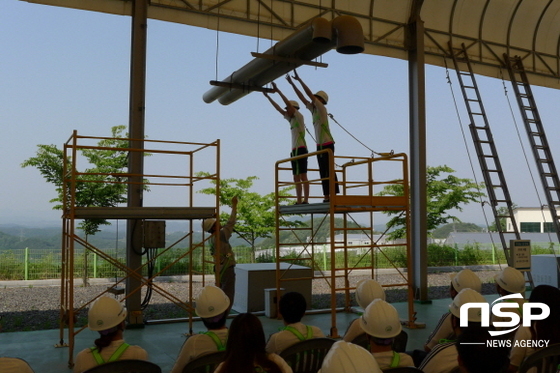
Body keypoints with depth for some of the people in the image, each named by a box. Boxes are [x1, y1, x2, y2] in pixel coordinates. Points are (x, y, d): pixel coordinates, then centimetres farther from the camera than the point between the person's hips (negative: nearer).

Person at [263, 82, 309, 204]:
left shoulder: (299, 117, 0)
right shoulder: (292, 120, 21)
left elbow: (288, 103, -11)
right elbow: (278, 108, 24)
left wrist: (278, 91, -11)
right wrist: (268, 96, 25)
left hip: (299, 149, -9)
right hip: (296, 150, 9)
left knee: (298, 177, -14)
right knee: (302, 177, 3)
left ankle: (300, 201, -17)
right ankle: (304, 200, 2)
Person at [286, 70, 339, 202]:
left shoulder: (322, 108, -6)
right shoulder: (313, 110, 14)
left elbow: (309, 94, -13)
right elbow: (302, 97, 16)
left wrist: (299, 79, -11)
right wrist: (292, 83, 14)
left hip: (327, 144, -8)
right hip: (320, 145, 8)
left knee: (329, 170, -12)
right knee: (323, 172, 5)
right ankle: (326, 195, 6)